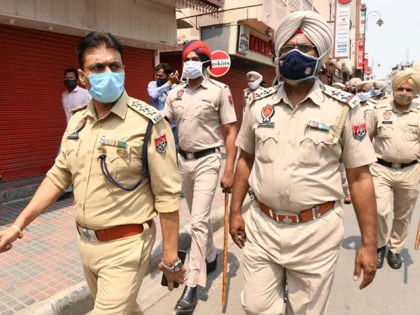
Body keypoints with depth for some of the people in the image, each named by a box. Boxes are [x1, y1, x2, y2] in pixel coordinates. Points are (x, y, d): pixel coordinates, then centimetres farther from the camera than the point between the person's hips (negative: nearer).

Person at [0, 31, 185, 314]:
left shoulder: (149, 122, -19)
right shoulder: (77, 120, 2)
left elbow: (167, 195, -17)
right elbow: (59, 176, 10)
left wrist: (171, 256, -12)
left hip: (125, 246, -6)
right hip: (86, 242, 7)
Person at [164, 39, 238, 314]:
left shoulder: (219, 91, -7)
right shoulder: (175, 92, 7)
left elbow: (231, 132, -9)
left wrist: (229, 171, -14)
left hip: (207, 160, -5)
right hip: (183, 159, 6)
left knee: (199, 221, -8)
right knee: (199, 216, 19)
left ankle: (192, 286, 2)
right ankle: (210, 258, 41)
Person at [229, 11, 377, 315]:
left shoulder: (344, 108, -7)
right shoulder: (260, 105, 1)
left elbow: (360, 177, -5)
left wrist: (369, 243, -6)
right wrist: (235, 212, 8)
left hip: (315, 231, -2)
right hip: (261, 226, 3)